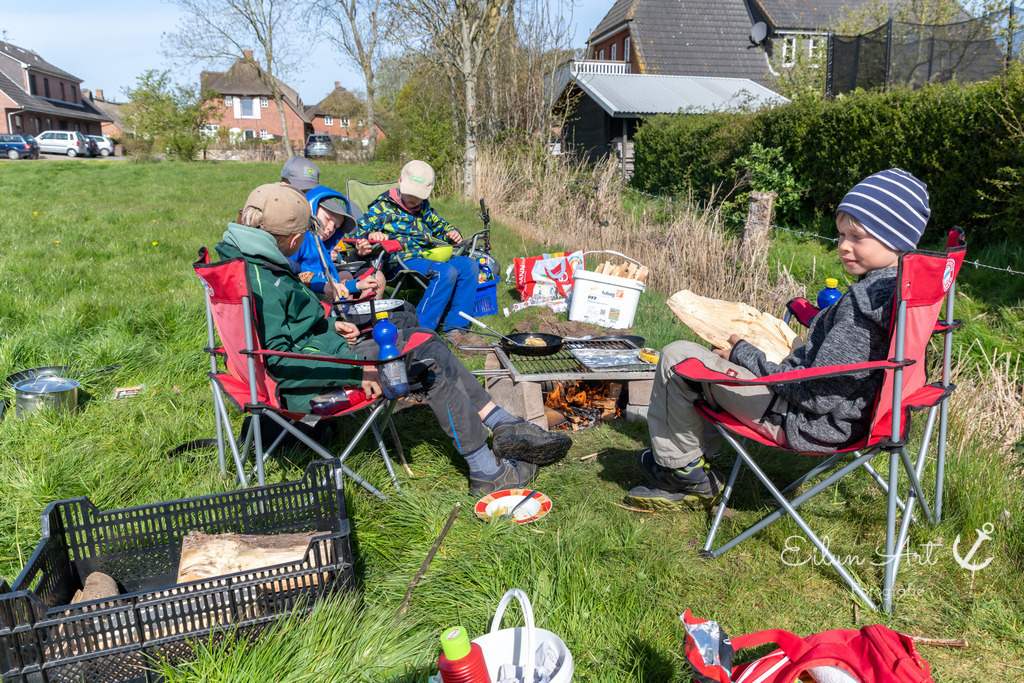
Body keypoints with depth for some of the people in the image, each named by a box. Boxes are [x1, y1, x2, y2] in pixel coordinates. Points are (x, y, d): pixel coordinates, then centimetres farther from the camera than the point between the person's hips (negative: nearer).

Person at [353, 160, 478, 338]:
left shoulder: (424, 209, 24)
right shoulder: (383, 207, 6)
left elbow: (440, 225, 39)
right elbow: (357, 231, 0)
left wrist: (452, 233, 14)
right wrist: (370, 235, -25)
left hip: (428, 258, 7)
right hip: (401, 261, -7)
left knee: (469, 265, -15)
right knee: (447, 271, -31)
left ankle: (454, 328, -21)